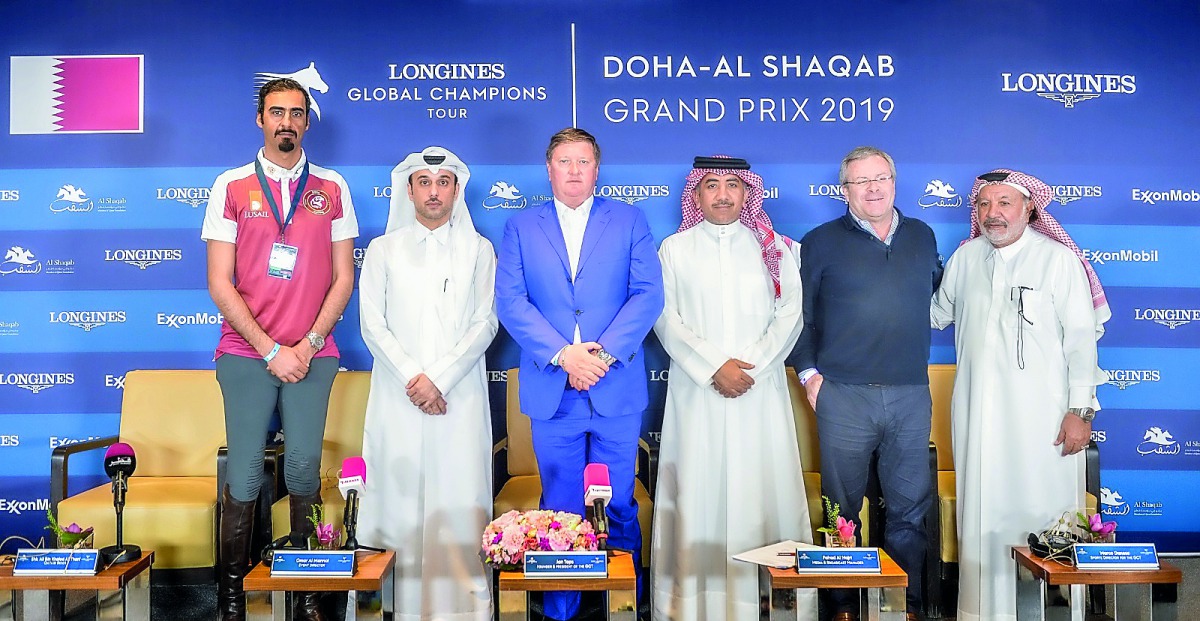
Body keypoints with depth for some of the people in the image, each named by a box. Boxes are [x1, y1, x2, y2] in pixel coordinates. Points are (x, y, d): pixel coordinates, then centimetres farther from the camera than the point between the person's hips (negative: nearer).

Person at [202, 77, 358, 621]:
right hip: (246, 354, -1)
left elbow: (343, 277, 6)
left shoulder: (332, 188, 8)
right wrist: (271, 350, -9)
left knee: (304, 472, 3)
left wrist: (309, 345, -5)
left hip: (313, 356, 1)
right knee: (244, 476, 1)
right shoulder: (231, 186, 4)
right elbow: (220, 283, -1)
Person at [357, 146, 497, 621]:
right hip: (398, 398, 1)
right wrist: (411, 378, -8)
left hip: (460, 397, 0)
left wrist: (440, 378, -9)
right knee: (401, 499, -1)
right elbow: (372, 324, 4)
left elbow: (485, 324, 2)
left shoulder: (479, 249, 10)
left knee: (460, 503, -3)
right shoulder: (383, 250, 12)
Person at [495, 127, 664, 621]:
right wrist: (563, 355, -13)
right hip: (552, 391, 1)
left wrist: (604, 353, -13)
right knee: (561, 510, 9)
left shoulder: (629, 220, 8)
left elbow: (648, 294, -2)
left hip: (617, 389, 0)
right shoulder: (520, 228, 9)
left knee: (618, 506, 8)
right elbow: (511, 302, -1)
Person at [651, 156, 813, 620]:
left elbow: (790, 312, 4)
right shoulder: (674, 249, 8)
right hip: (697, 392, -1)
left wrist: (752, 365, -9)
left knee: (762, 489, 0)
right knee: (699, 492, -1)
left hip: (761, 392, 1)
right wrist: (714, 367, -10)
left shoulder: (774, 247, 11)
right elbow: (665, 318, 0)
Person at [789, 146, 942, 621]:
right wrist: (808, 372, -3)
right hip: (844, 395, -3)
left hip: (911, 393, 3)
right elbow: (797, 313, 3)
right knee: (844, 508, 5)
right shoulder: (821, 242, 2)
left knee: (910, 507, 8)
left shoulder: (922, 237, 12)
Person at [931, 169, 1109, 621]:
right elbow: (937, 313, 24)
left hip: (1042, 416, -4)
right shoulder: (965, 257, 9)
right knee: (981, 516, 9)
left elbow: (1081, 338, -5)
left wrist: (1081, 410, -8)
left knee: (1045, 515, -3)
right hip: (976, 412, 4)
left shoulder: (1059, 259, -3)